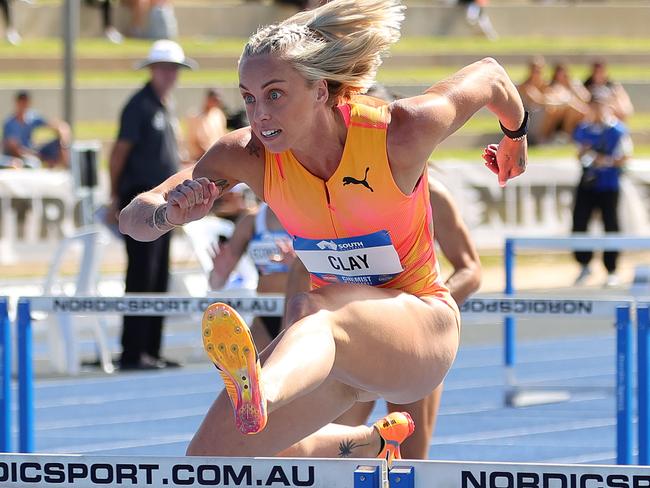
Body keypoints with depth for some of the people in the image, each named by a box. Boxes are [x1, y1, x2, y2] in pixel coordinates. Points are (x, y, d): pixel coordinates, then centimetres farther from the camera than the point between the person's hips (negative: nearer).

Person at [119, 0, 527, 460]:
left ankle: (258, 395, -74)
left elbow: (489, 74, -3)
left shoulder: (399, 134, -22)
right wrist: (169, 213, -36)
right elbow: (132, 219, -12)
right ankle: (374, 442, 28)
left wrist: (516, 137, 18)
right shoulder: (249, 156, -13)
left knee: (313, 308, -38)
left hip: (422, 324, -6)